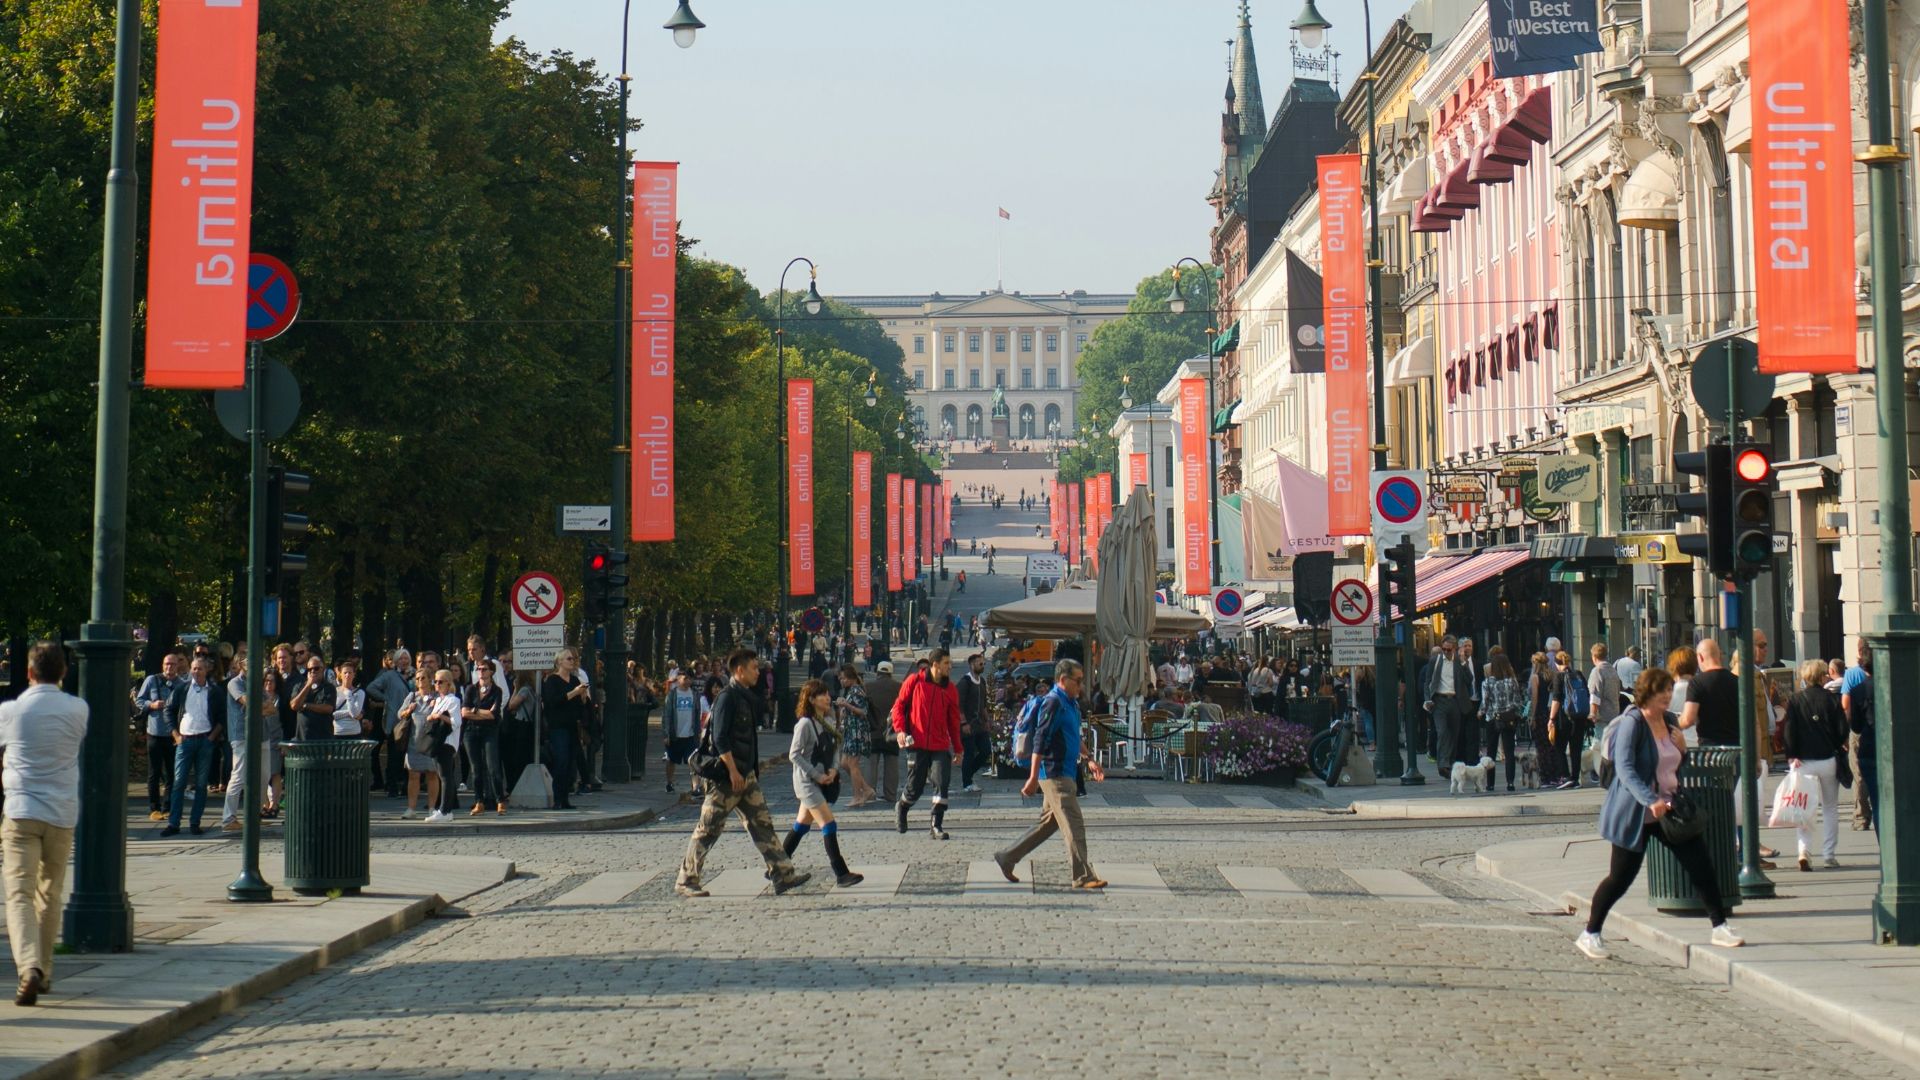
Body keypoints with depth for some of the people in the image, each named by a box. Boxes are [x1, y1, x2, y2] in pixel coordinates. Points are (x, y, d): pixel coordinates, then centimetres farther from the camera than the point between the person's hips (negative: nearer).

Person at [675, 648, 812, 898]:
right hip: (727, 776, -9)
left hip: (746, 775, 9)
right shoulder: (728, 697, -14)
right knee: (709, 828, -2)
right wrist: (733, 771, -21)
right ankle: (685, 880, 5)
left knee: (761, 824, 6)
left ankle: (783, 876, 6)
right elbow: (720, 739, -20)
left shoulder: (747, 697, 13)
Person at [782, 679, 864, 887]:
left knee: (802, 824, 14)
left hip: (824, 780, 8)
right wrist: (816, 775, -16)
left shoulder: (828, 721, 8)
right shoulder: (805, 724, -15)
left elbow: (835, 749, 16)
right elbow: (794, 755, -16)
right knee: (828, 825, -12)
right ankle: (841, 874, -12)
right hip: (807, 781, -8)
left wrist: (833, 769, -3)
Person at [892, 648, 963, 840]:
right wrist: (900, 729, -10)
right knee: (915, 787, 3)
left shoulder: (950, 689, 7)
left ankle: (936, 826, -3)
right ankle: (901, 808, 36)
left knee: (942, 784, -11)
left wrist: (957, 747, 14)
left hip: (941, 746, 2)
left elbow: (954, 720, 12)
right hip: (917, 744, -2)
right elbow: (899, 705, 3)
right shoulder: (914, 681, -2)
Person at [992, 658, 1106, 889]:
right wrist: (1033, 777, -23)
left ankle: (1006, 858, 22)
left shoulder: (1071, 704, 16)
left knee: (1048, 823, 15)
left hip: (1063, 773, 10)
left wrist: (1087, 761, 17)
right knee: (1073, 825, -9)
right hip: (1055, 773, -10)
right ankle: (1083, 876, -6)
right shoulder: (1053, 703, -15)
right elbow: (1040, 741, -20)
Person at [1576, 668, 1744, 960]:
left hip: (1670, 809, 7)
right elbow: (1625, 768, -27)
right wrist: (1650, 801, -39)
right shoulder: (1632, 724, -16)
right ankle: (1590, 934, 13)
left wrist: (1681, 749, -1)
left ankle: (1720, 927, 13)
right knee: (1620, 877, -1)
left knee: (1701, 864, 2)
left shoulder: (1669, 722, 8)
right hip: (1635, 813, -7)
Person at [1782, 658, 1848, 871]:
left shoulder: (1794, 701, -2)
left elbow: (1789, 731, -7)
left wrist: (1791, 756, -3)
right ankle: (1828, 855, 10)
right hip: (1828, 759, 0)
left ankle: (1804, 851, -12)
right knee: (1830, 809, 11)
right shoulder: (1832, 699, -3)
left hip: (1803, 761, 0)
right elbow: (1842, 730, -2)